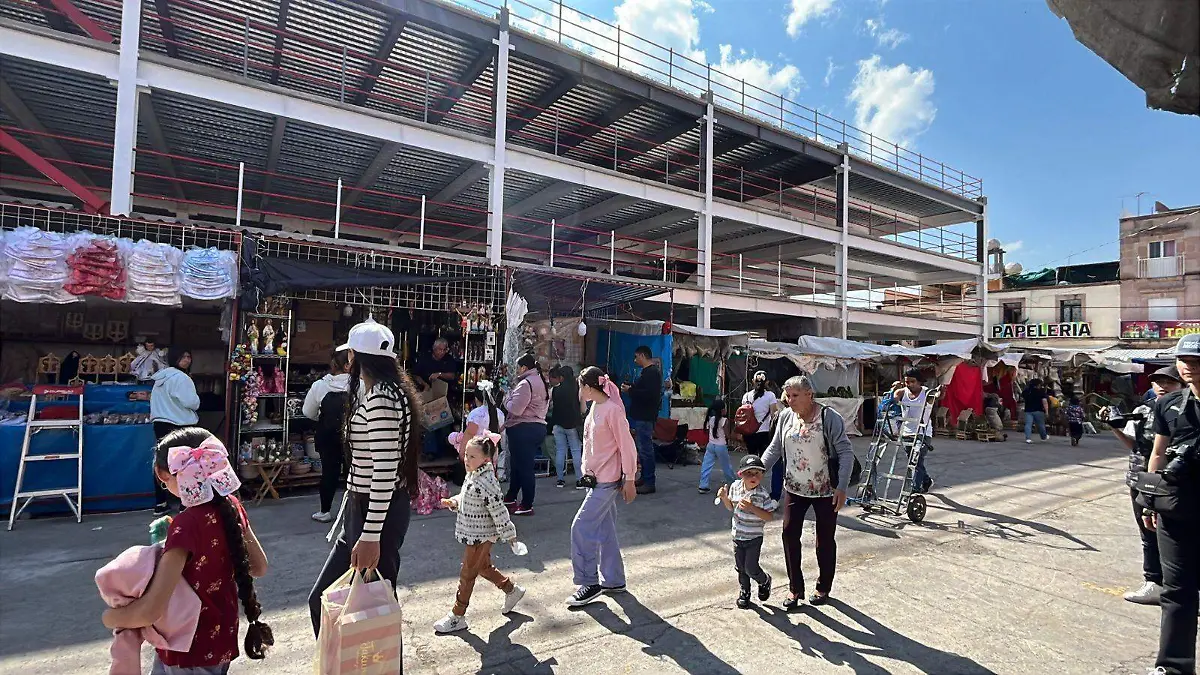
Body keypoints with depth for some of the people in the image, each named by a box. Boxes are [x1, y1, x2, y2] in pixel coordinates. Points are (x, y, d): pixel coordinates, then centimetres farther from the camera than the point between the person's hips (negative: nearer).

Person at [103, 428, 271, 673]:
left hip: (192, 655, -6)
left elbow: (150, 611, -28)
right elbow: (259, 567, 4)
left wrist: (110, 617, -9)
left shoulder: (186, 525, -27)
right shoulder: (232, 507, -7)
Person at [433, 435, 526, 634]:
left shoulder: (486, 482, -28)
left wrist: (508, 534, -17)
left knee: (467, 574, 5)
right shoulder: (472, 475, 2)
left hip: (480, 537, -9)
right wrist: (454, 502, -3)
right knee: (484, 567, 22)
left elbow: (498, 509, -23)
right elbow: (466, 499, 16)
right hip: (475, 535, 9)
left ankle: (457, 616, 21)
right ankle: (512, 590, 39)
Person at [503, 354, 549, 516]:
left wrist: (506, 399, -2)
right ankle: (511, 497, 33)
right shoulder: (542, 382, 16)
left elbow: (515, 409, -21)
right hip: (539, 427, 10)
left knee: (524, 467, -1)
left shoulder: (525, 383, -16)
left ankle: (527, 506, 7)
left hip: (523, 429, -10)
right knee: (518, 464, 20)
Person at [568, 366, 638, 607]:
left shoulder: (612, 410, -18)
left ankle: (590, 583, 6)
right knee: (604, 530, 15)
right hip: (596, 478, 9)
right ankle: (613, 581, 27)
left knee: (581, 527, -7)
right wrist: (589, 473, 17)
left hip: (607, 480, -9)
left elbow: (626, 445, -16)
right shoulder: (595, 407, 8)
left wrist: (629, 480, -13)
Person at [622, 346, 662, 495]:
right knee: (643, 448, 16)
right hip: (642, 416, 11)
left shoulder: (652, 372, -15)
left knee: (645, 449, -7)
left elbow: (649, 394, -26)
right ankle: (645, 478, 25)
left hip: (645, 417, -11)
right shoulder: (648, 372, 18)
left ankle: (649, 483, -2)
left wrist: (630, 390, -18)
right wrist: (631, 387, 10)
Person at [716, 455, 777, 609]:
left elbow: (770, 516, -20)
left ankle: (765, 581, 33)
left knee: (751, 568, 1)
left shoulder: (762, 494, -20)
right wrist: (724, 498, -11)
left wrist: (752, 508, -31)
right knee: (740, 567, 15)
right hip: (737, 536, 4)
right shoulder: (735, 487, -6)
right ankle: (744, 592, 36)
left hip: (754, 538, -4)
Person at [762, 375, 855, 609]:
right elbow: (775, 448, 3)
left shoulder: (829, 417, -16)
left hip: (826, 490, -3)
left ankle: (823, 588, 32)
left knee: (825, 539, 11)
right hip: (794, 488, 4)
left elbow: (846, 453, -14)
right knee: (789, 534, 1)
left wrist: (842, 488, -19)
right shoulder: (785, 416, -3)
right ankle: (795, 588, 17)